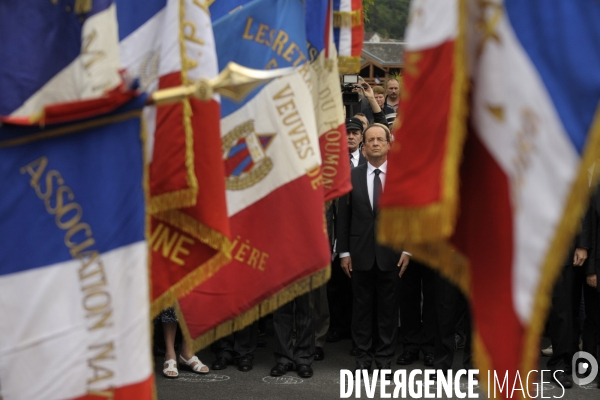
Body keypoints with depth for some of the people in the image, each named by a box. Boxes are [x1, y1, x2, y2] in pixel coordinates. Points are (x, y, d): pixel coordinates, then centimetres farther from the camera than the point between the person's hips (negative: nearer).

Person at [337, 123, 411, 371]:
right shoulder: (352, 176, 4)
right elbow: (343, 217, 4)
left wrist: (407, 249, -5)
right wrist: (344, 252, 0)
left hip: (391, 253, -1)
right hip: (361, 253, 1)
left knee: (388, 307, 5)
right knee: (361, 306, 7)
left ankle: (385, 357, 16)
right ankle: (363, 357, 17)